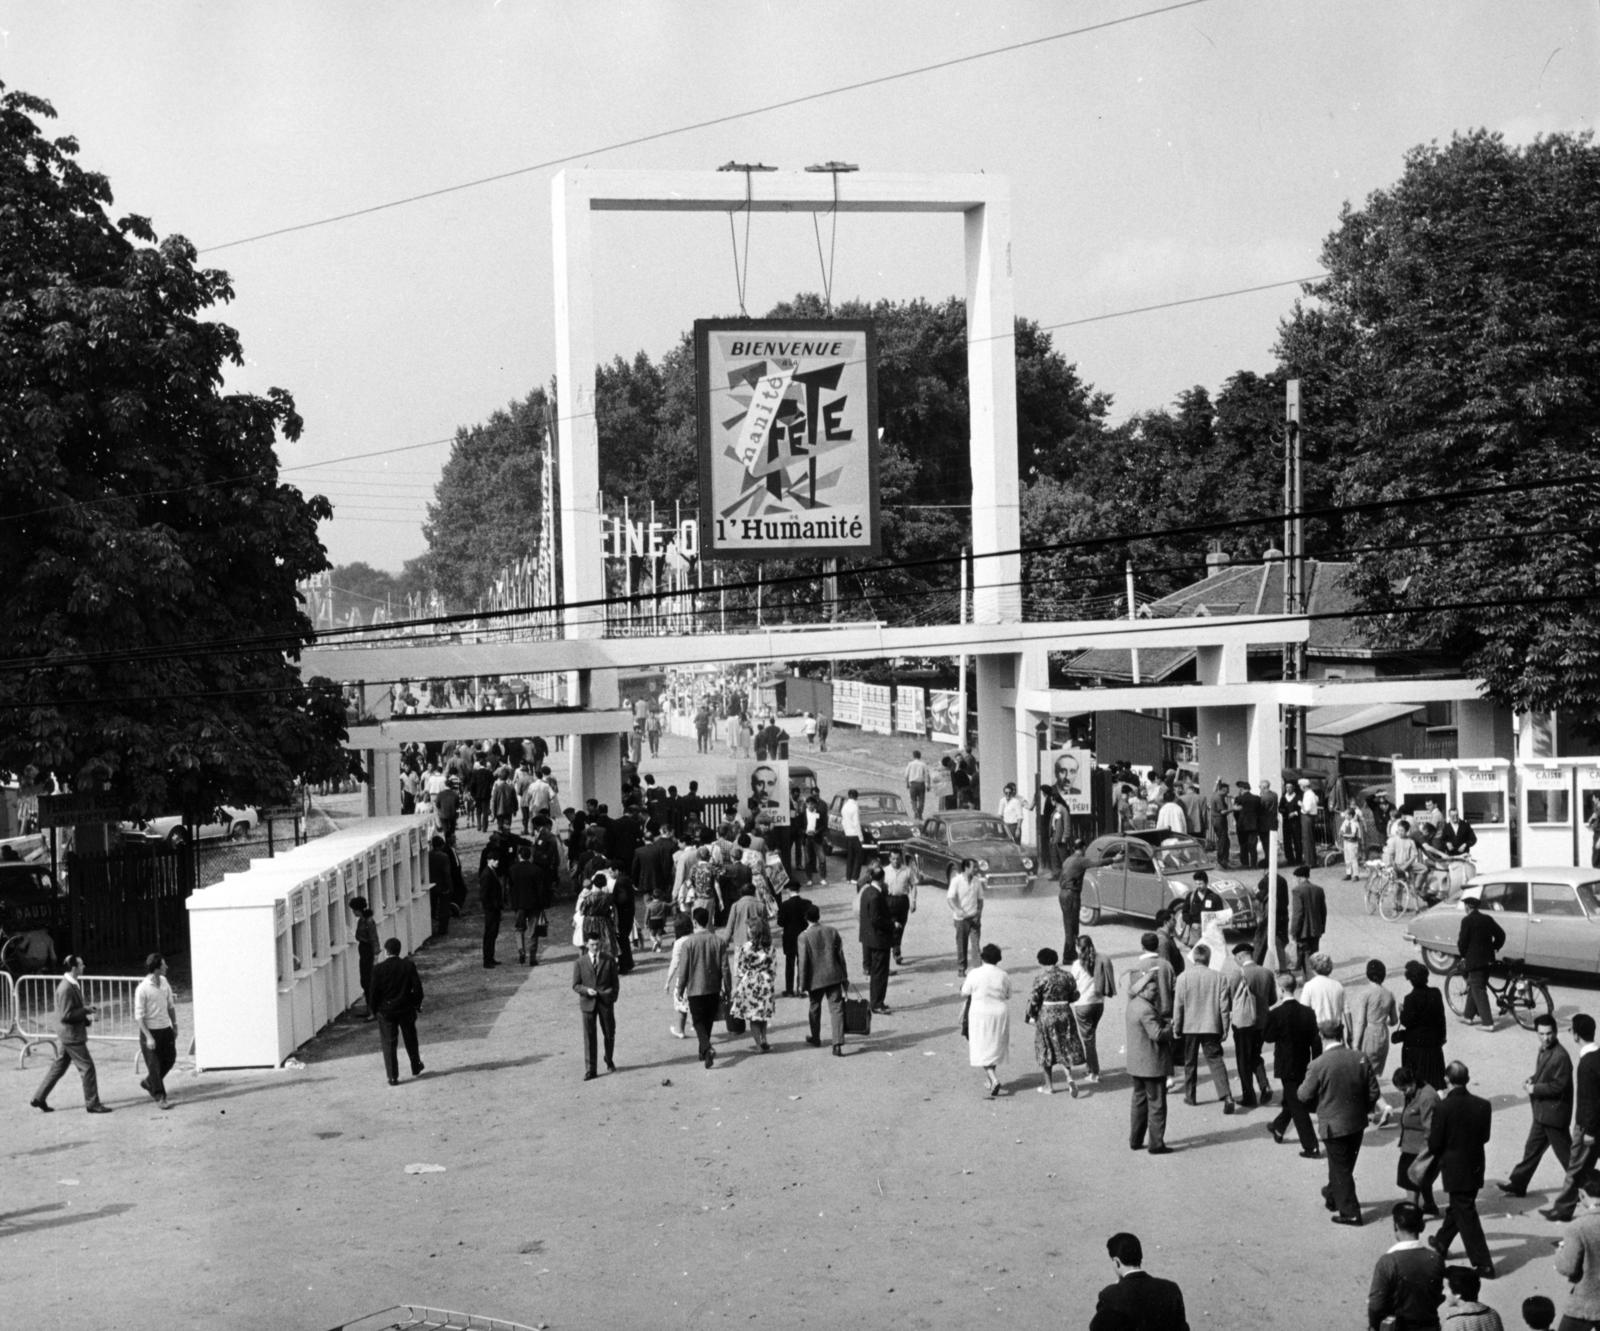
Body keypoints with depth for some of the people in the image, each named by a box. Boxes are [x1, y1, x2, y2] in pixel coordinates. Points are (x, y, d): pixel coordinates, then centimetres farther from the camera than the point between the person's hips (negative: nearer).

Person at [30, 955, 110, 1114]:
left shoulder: (74, 984, 9)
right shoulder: (66, 989, -22)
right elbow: (65, 1015, -23)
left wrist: (86, 1011, 6)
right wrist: (85, 1011, -17)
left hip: (68, 1035, 10)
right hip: (72, 1035, -10)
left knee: (58, 1067, 16)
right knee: (87, 1068, -3)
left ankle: (39, 1098, 22)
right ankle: (92, 1103, 4)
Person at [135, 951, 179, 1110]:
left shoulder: (164, 982, 2)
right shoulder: (142, 989, -19)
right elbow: (139, 1016, -17)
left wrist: (174, 1025, 16)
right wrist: (148, 1037, -19)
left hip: (166, 1029, 7)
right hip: (150, 1031, -7)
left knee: (169, 1059, 14)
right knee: (154, 1065, 0)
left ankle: (148, 1082, 36)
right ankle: (160, 1098, 9)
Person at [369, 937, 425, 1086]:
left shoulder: (378, 969, -11)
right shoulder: (409, 965, -6)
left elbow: (374, 992, -8)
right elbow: (417, 988, -5)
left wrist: (375, 1008, 6)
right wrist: (417, 1004, 9)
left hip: (386, 1011, -2)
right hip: (406, 1009, 2)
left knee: (389, 1044, 4)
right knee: (410, 1040, 20)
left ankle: (393, 1077, 1)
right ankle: (416, 1068, 34)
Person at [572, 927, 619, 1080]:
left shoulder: (609, 960, 2)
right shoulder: (579, 962, 1)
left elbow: (615, 982, 7)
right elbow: (576, 985, 2)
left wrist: (612, 996, -5)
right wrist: (587, 990, -17)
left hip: (606, 1002, 1)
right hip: (588, 1003, -1)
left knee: (609, 1033, 12)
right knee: (589, 1036, -3)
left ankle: (609, 1061, 36)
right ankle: (590, 1069, -2)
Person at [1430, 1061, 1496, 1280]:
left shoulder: (1443, 1108, -22)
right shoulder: (1483, 1105, -8)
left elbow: (1435, 1144, -15)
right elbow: (1485, 1137, 3)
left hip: (1454, 1169, -5)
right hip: (1475, 1167, 6)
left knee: (1466, 1216, 4)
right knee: (1457, 1208, 24)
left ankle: (1483, 1264, 5)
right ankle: (1441, 1244, 43)